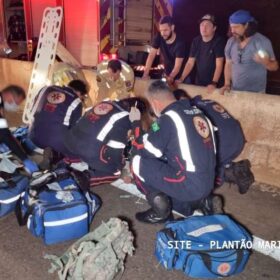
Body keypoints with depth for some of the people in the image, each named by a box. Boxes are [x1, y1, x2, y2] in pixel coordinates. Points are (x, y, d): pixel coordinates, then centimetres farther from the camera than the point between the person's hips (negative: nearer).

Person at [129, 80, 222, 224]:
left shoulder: (168, 118, -13)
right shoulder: (196, 111, 10)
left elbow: (146, 151, -8)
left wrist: (136, 123, 4)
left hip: (189, 185, -8)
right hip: (207, 183, 8)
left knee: (138, 161, -4)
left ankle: (160, 210, 6)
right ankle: (202, 201, 16)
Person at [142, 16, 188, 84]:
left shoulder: (180, 43, -25)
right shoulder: (159, 37, -12)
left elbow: (177, 66, -32)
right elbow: (151, 55, -13)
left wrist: (170, 78, -51)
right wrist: (146, 74, -26)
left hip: (180, 77, -4)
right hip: (167, 75, 4)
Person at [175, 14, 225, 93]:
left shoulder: (219, 41, -12)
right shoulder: (196, 41, 3)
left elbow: (219, 65, -19)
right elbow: (190, 63, 3)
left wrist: (214, 83, -31)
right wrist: (181, 79, -7)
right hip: (198, 83, 5)